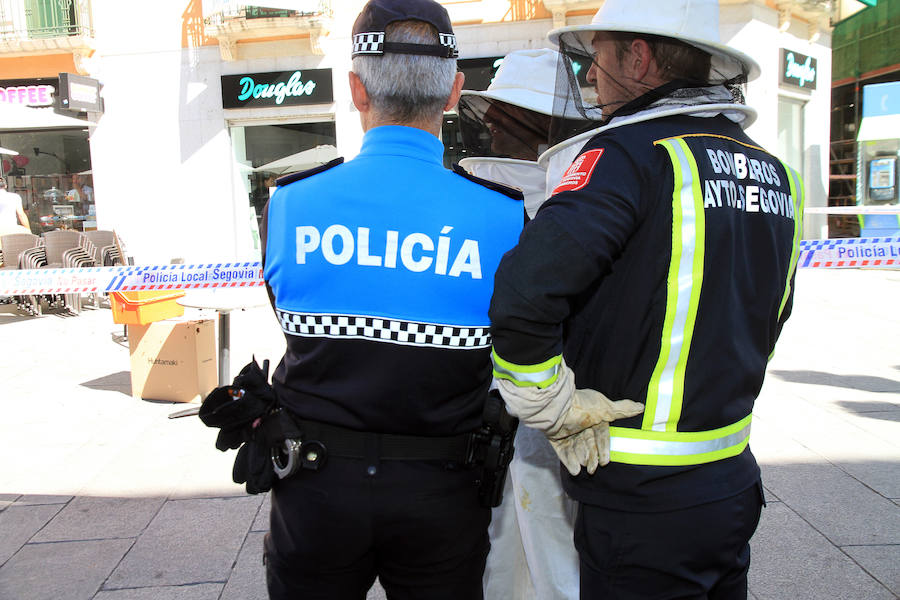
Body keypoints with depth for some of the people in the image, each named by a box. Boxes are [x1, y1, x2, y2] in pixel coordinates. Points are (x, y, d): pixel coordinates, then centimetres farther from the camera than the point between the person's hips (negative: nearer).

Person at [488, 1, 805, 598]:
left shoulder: (632, 152, -19)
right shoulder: (775, 174, 6)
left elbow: (524, 298, -31)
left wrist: (558, 412, -17)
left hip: (643, 502, -7)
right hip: (735, 480, 8)